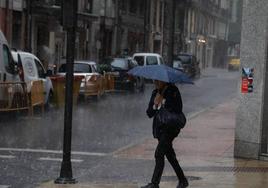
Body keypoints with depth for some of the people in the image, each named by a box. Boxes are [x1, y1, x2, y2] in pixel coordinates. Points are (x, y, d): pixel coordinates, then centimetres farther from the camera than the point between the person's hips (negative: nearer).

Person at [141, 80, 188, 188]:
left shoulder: (172, 91, -8)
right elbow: (149, 113, 7)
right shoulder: (155, 93, 11)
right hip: (159, 128, 7)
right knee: (169, 155, 12)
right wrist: (154, 105, -13)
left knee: (159, 153, -15)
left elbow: (177, 110, -15)